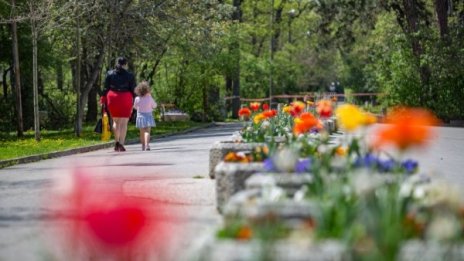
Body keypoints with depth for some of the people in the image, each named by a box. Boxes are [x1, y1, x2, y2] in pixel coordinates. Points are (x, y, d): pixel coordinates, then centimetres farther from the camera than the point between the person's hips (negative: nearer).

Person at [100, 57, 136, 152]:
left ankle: (116, 142, 12)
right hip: (125, 98, -2)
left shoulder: (110, 74, 7)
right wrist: (132, 104, 6)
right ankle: (121, 144, -9)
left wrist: (103, 100, 8)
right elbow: (133, 90, 1)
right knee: (124, 122, -1)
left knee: (116, 121, 18)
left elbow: (106, 88, 4)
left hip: (112, 98, 3)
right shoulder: (129, 76, 2)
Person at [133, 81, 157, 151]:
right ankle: (147, 144, -27)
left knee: (142, 132, 13)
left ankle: (143, 146, 20)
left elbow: (135, 107, 7)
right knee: (147, 131, -8)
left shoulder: (137, 99, -7)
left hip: (140, 116, 2)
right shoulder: (149, 98, -11)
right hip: (148, 116, -2)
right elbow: (154, 105, 3)